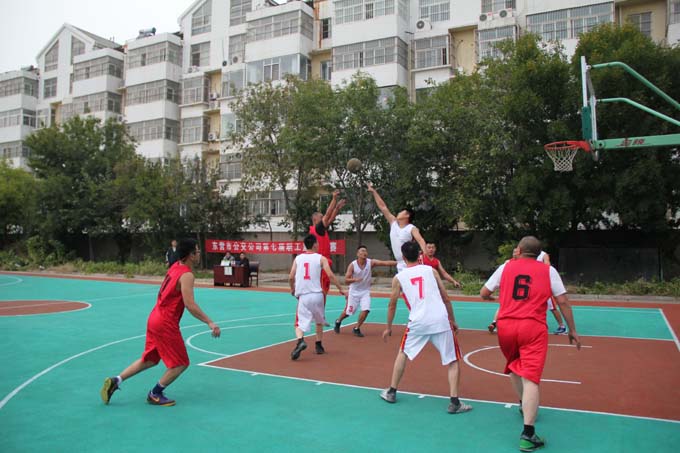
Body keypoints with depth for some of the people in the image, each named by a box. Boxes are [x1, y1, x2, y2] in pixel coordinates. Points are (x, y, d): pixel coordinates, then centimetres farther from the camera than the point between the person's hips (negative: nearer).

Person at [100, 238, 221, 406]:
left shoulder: (175, 268, 9)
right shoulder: (186, 275, -19)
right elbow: (190, 305, -26)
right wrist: (210, 323, -25)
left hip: (155, 318, 9)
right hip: (166, 324, -9)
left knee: (149, 359, 22)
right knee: (181, 364, 4)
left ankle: (115, 382, 19)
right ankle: (155, 395, 14)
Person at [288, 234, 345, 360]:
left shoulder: (298, 258, 7)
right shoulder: (321, 258, 1)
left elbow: (291, 277, 4)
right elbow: (330, 275, -8)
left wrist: (292, 288, 23)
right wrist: (340, 289, 1)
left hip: (303, 296, 0)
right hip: (317, 295, 0)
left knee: (300, 323, 4)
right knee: (319, 321, 24)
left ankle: (300, 341, -25)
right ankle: (318, 346, 27)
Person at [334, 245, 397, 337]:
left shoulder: (371, 262, -13)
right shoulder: (352, 265, -17)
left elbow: (385, 263, -25)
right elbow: (346, 281, -18)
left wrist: (398, 263, -37)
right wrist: (354, 279, -38)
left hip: (365, 291, 2)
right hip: (354, 292, -2)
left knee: (366, 310, -16)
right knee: (347, 312, 8)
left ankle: (356, 329, 5)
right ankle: (338, 322, 41)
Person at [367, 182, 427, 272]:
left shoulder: (412, 228, -9)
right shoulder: (393, 223, 10)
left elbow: (421, 240, -24)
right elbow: (382, 207, 13)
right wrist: (373, 191, 15)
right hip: (400, 266, 7)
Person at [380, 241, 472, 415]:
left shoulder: (399, 277, 9)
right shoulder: (430, 270, 10)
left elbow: (392, 305, 15)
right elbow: (446, 299, 11)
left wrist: (388, 328, 28)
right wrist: (453, 320, 22)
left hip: (418, 322, 0)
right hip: (441, 320, 0)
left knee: (403, 353, 24)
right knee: (453, 361, 12)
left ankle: (391, 392, 29)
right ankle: (454, 403, 2)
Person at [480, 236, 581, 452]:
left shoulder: (506, 266, 8)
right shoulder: (548, 270, 7)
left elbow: (484, 293, 12)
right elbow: (563, 301, 3)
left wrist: (490, 297, 35)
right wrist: (572, 330, 12)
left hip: (506, 326, 2)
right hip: (533, 328, -2)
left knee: (514, 366, 28)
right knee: (530, 378, -7)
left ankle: (525, 405, 45)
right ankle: (528, 435, -12)